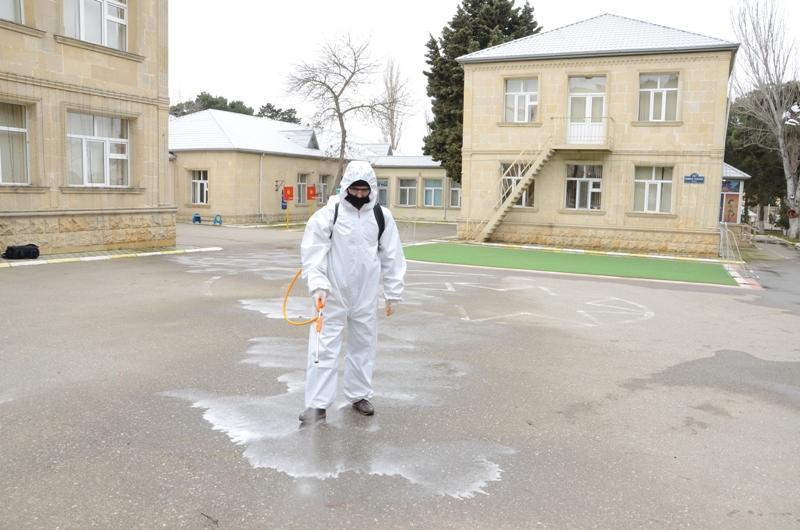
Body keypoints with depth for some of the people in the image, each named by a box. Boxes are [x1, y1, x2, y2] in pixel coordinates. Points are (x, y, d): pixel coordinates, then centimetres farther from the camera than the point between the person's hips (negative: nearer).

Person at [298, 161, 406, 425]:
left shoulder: (382, 216, 2)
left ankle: (359, 396, 30)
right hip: (332, 294, -3)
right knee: (324, 347, -2)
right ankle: (317, 404, 6)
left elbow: (392, 257, 6)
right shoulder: (328, 214, -7)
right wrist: (318, 284, -22)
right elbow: (313, 251, -10)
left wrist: (393, 293, 6)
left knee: (364, 345, 14)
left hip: (366, 295, 3)